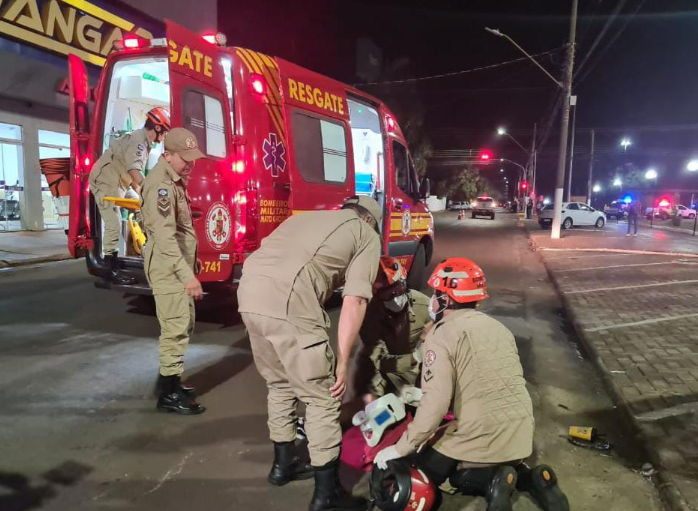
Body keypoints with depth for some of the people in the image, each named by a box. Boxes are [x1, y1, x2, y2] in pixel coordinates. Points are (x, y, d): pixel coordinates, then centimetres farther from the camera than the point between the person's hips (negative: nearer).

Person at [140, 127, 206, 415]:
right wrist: (187, 275, -32)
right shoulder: (160, 184, -19)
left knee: (184, 325, 17)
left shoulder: (174, 180, 13)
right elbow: (165, 235, -28)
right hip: (168, 267, -10)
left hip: (178, 263, 10)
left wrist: (191, 260, 21)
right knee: (176, 327, -8)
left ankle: (170, 380, 29)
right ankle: (168, 395, 1)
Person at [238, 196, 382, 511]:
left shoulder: (306, 217, 33)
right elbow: (354, 302, 2)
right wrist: (342, 362, 4)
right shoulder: (367, 235, 14)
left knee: (280, 384, 26)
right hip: (288, 303, -7)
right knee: (322, 398, 8)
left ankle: (283, 464, 40)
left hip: (249, 293, 8)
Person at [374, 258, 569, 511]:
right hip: (521, 433, 7)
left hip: (482, 436, -7)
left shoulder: (442, 334, -12)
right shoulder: (498, 326, 11)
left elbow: (435, 403, -20)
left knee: (427, 469, 15)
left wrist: (401, 448, -11)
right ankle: (529, 477, 7)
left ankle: (491, 480, -6)